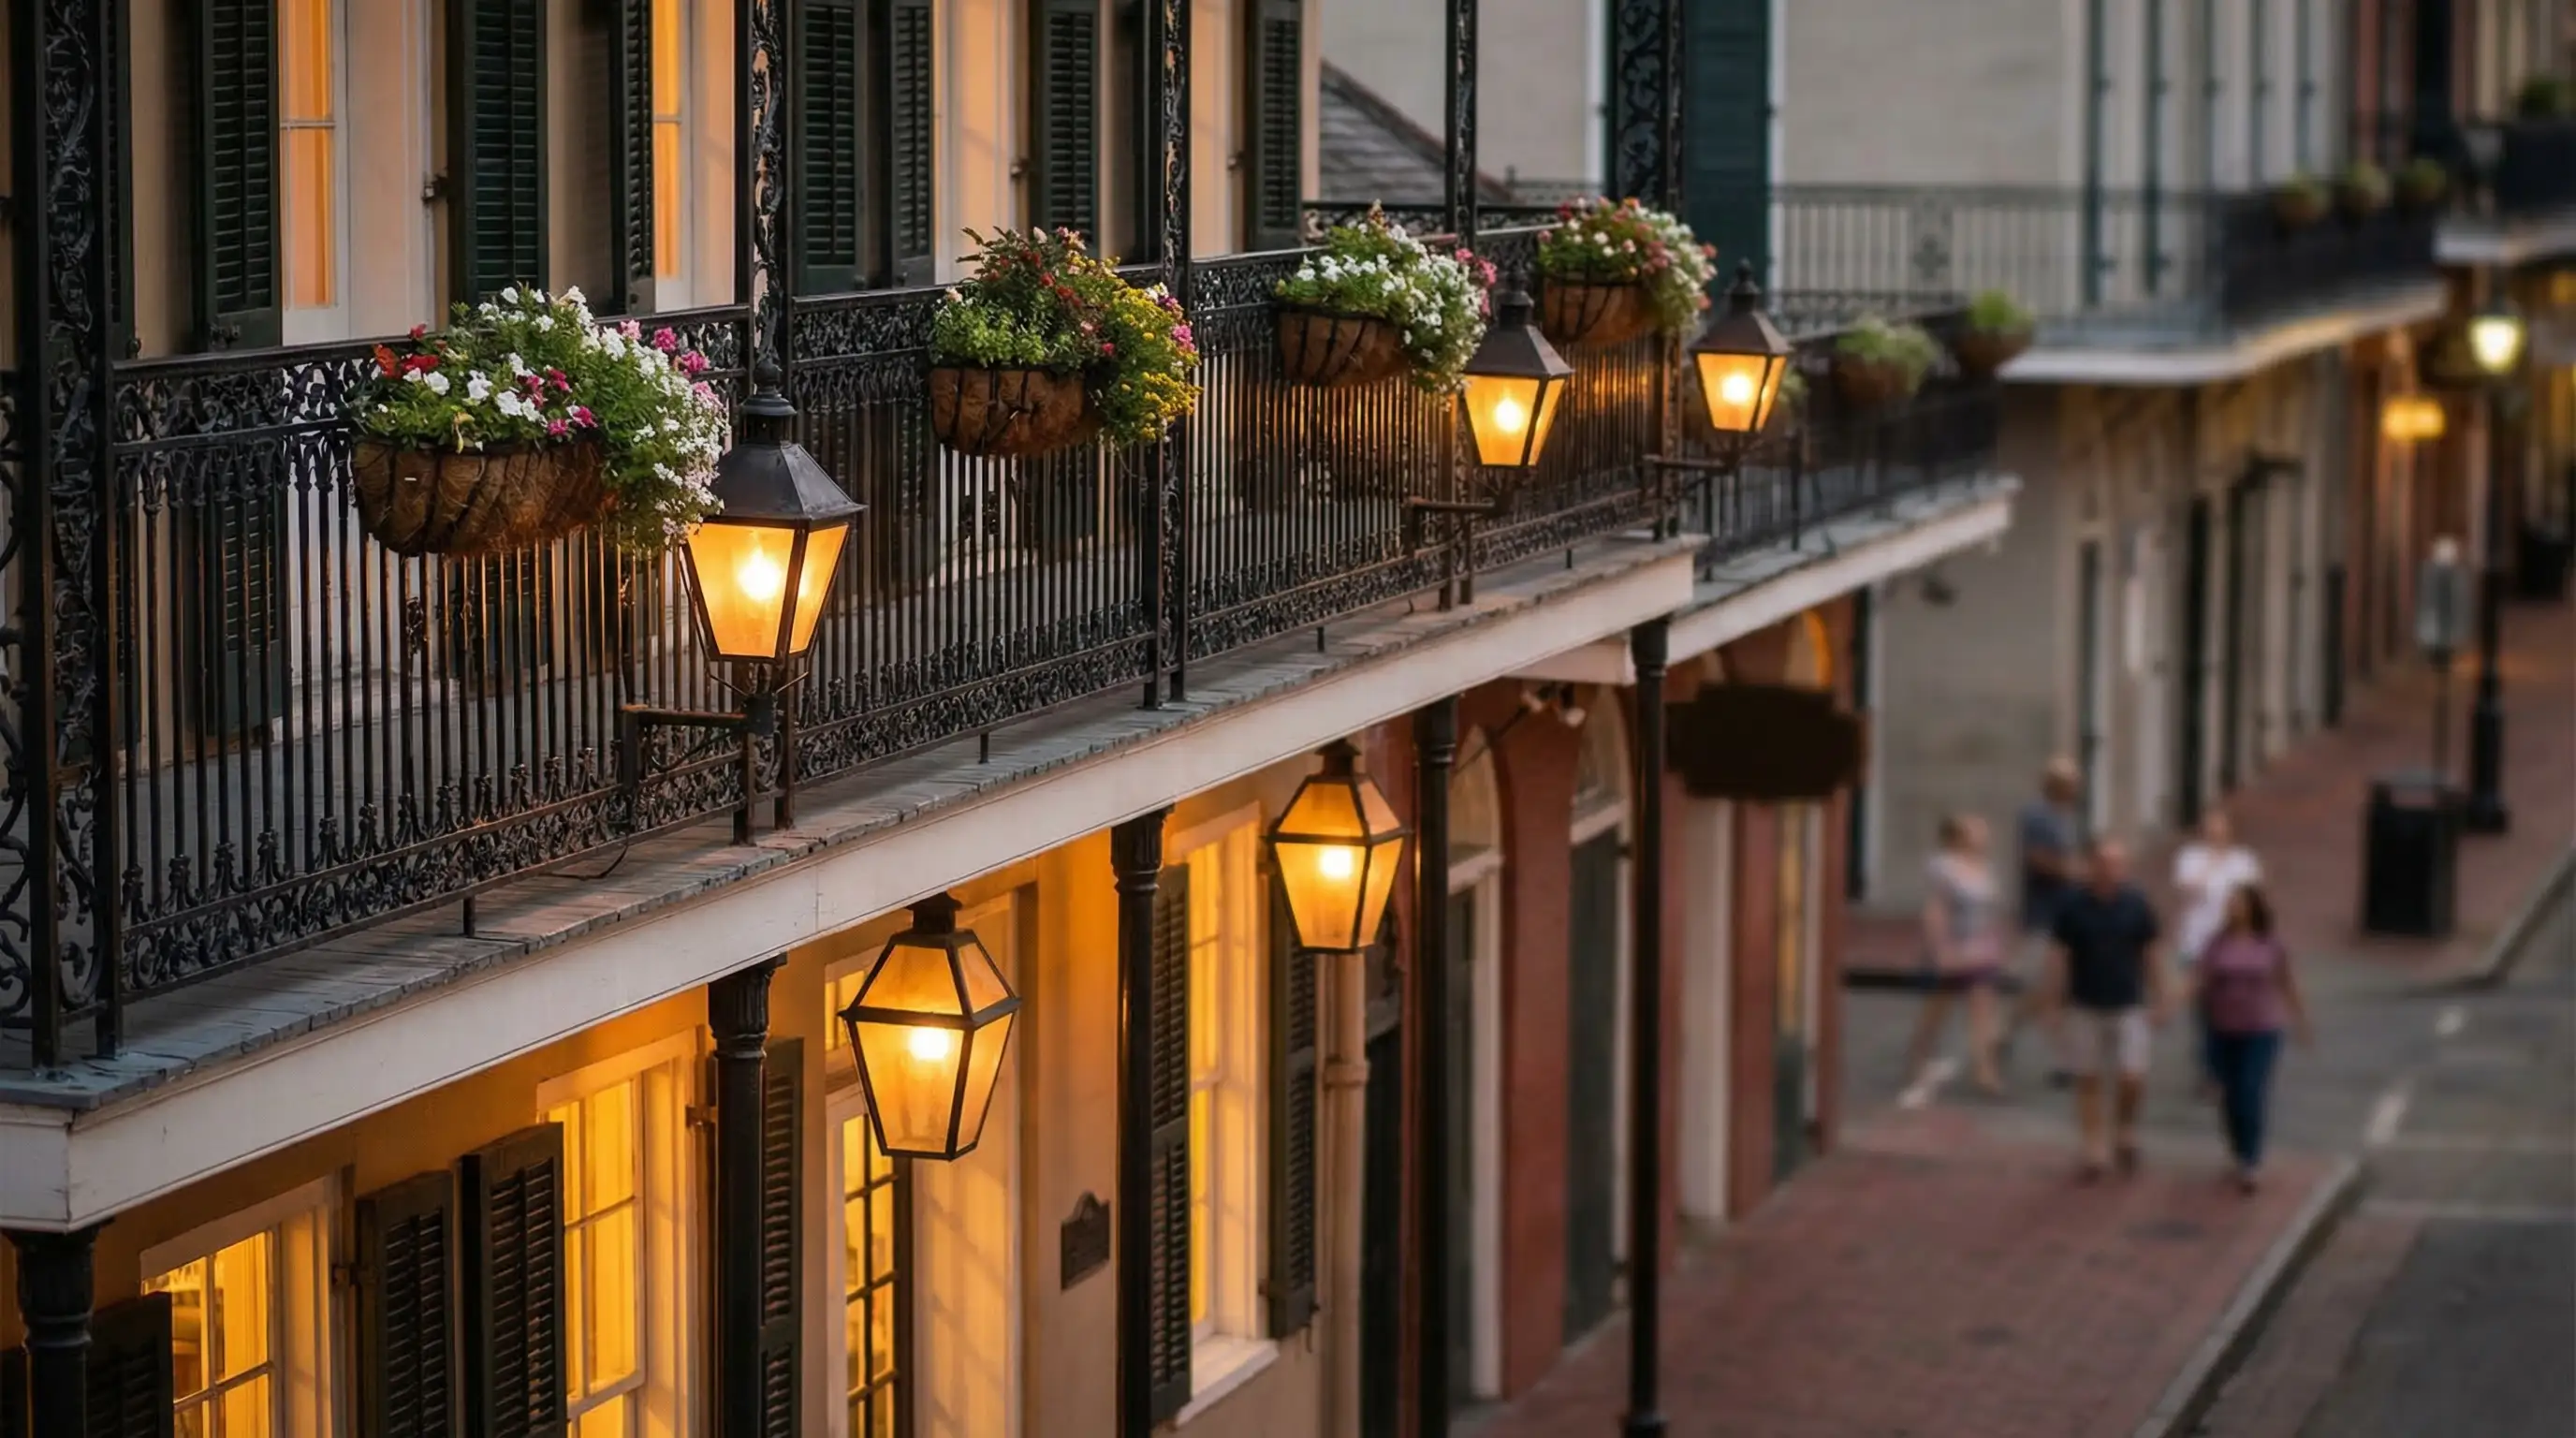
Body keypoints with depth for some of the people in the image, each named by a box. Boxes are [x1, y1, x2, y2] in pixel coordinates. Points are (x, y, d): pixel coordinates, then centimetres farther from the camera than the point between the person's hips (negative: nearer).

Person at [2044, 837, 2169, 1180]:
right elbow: (2059, 955, -1)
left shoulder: (2136, 904, -4)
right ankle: (2095, 1148, 17)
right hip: (2087, 1007, 0)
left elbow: (2150, 955, 4)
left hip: (2129, 1006, 0)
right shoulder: (2073, 905, -7)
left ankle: (2125, 1132, 21)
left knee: (2131, 1078, -7)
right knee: (2089, 1080, 6)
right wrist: (2055, 1001, -3)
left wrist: (2158, 1001, 4)